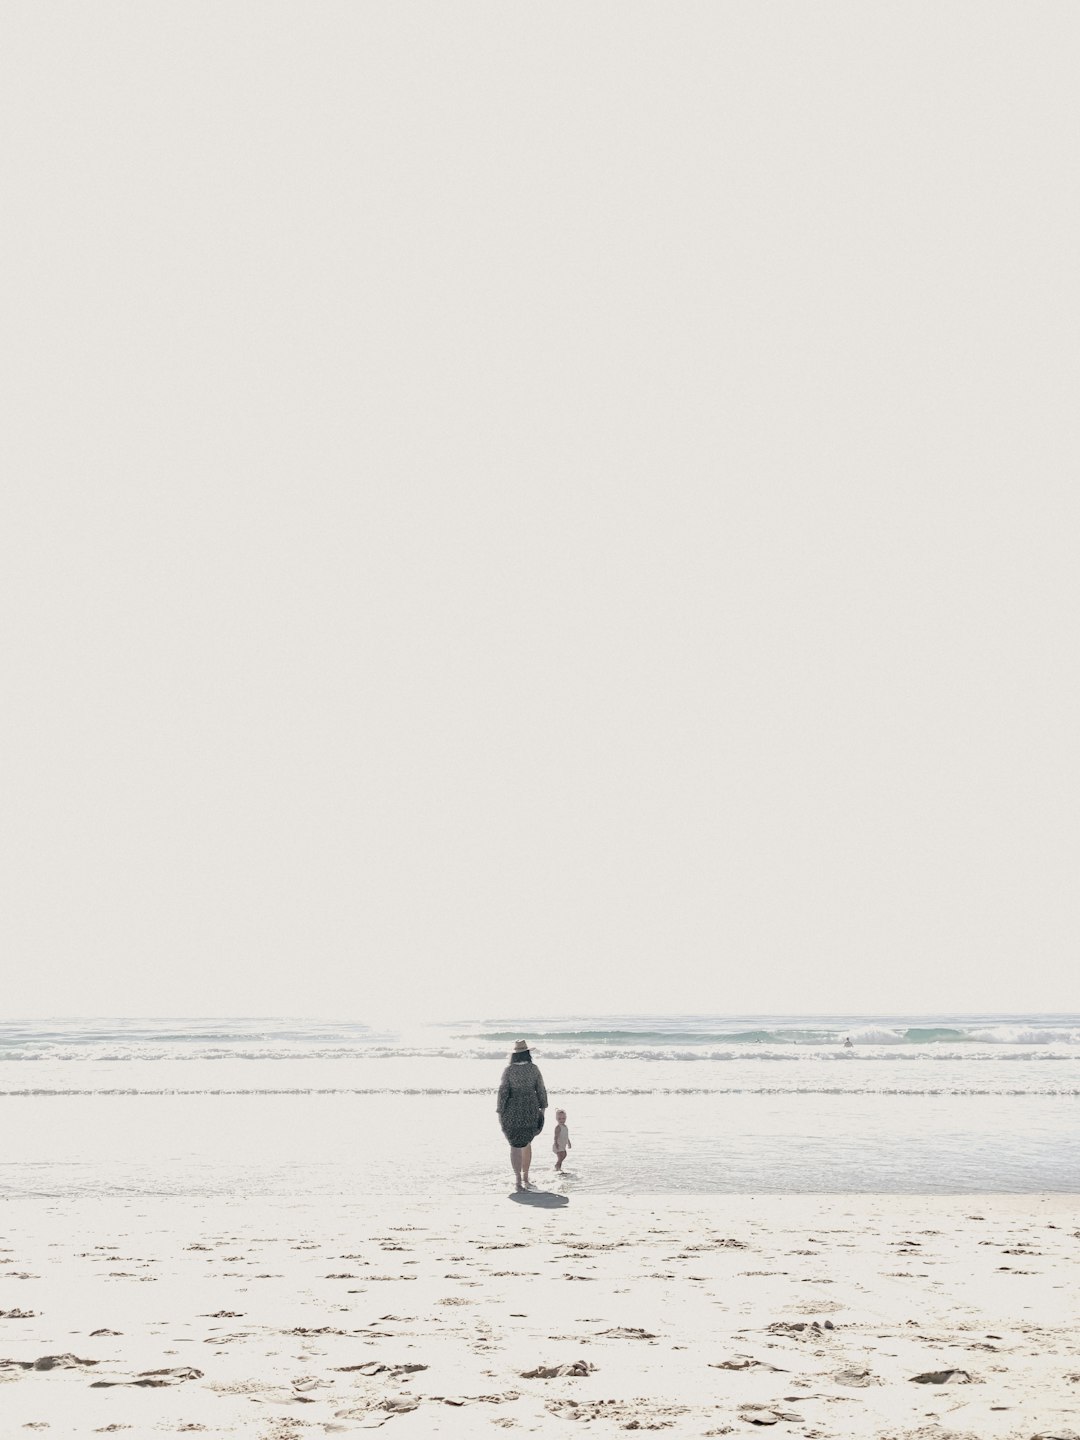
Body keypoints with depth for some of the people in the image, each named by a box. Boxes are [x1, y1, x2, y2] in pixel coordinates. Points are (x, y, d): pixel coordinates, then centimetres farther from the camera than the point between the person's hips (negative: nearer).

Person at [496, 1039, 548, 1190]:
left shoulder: (509, 1070, -9)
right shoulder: (533, 1069, -4)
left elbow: (503, 1091, -11)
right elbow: (541, 1090, 0)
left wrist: (500, 1111, -4)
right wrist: (543, 1108, 11)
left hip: (512, 1110, -2)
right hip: (530, 1110, 2)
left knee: (515, 1145, 3)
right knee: (526, 1142, 20)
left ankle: (518, 1179, -11)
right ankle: (525, 1176, 28)